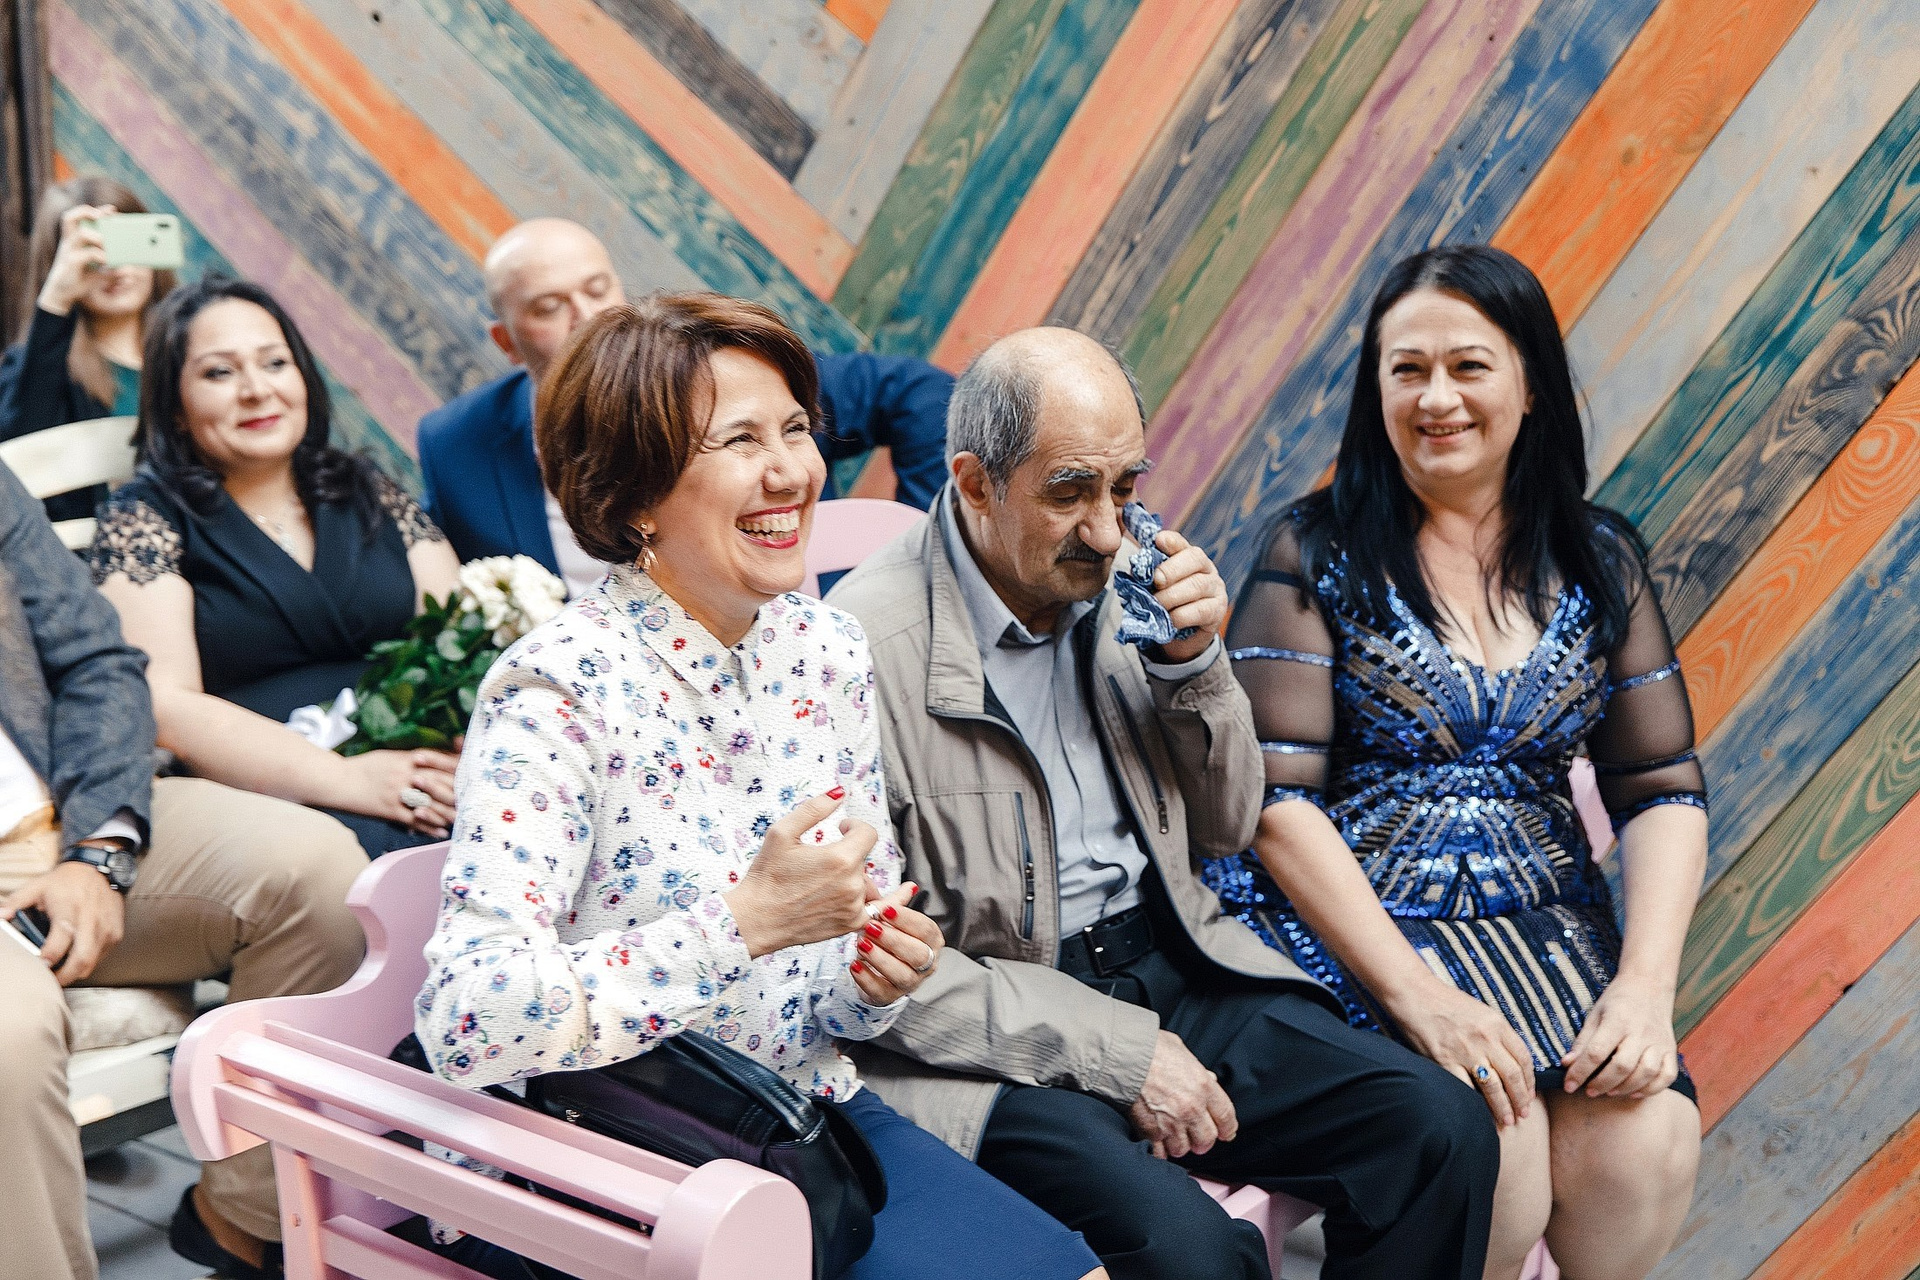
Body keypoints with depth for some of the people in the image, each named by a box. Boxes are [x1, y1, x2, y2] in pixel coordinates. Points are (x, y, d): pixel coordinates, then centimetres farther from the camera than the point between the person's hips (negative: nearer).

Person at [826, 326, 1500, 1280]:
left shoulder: (1120, 587, 5)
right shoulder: (867, 646, -15)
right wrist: (1118, 1049, -16)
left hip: (1168, 963, 6)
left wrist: (1192, 663, -5)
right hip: (1003, 1031, -6)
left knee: (1441, 1127, -11)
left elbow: (1225, 830, 14)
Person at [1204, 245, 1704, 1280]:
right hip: (1346, 923, -3)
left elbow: (1664, 790, 7)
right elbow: (1274, 797, -10)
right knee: (1493, 1159, -27)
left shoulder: (1596, 561, 9)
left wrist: (1646, 982, -10)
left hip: (1547, 925, 4)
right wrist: (1418, 994, -20)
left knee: (1644, 1154, -22)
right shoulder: (1317, 553, -2)